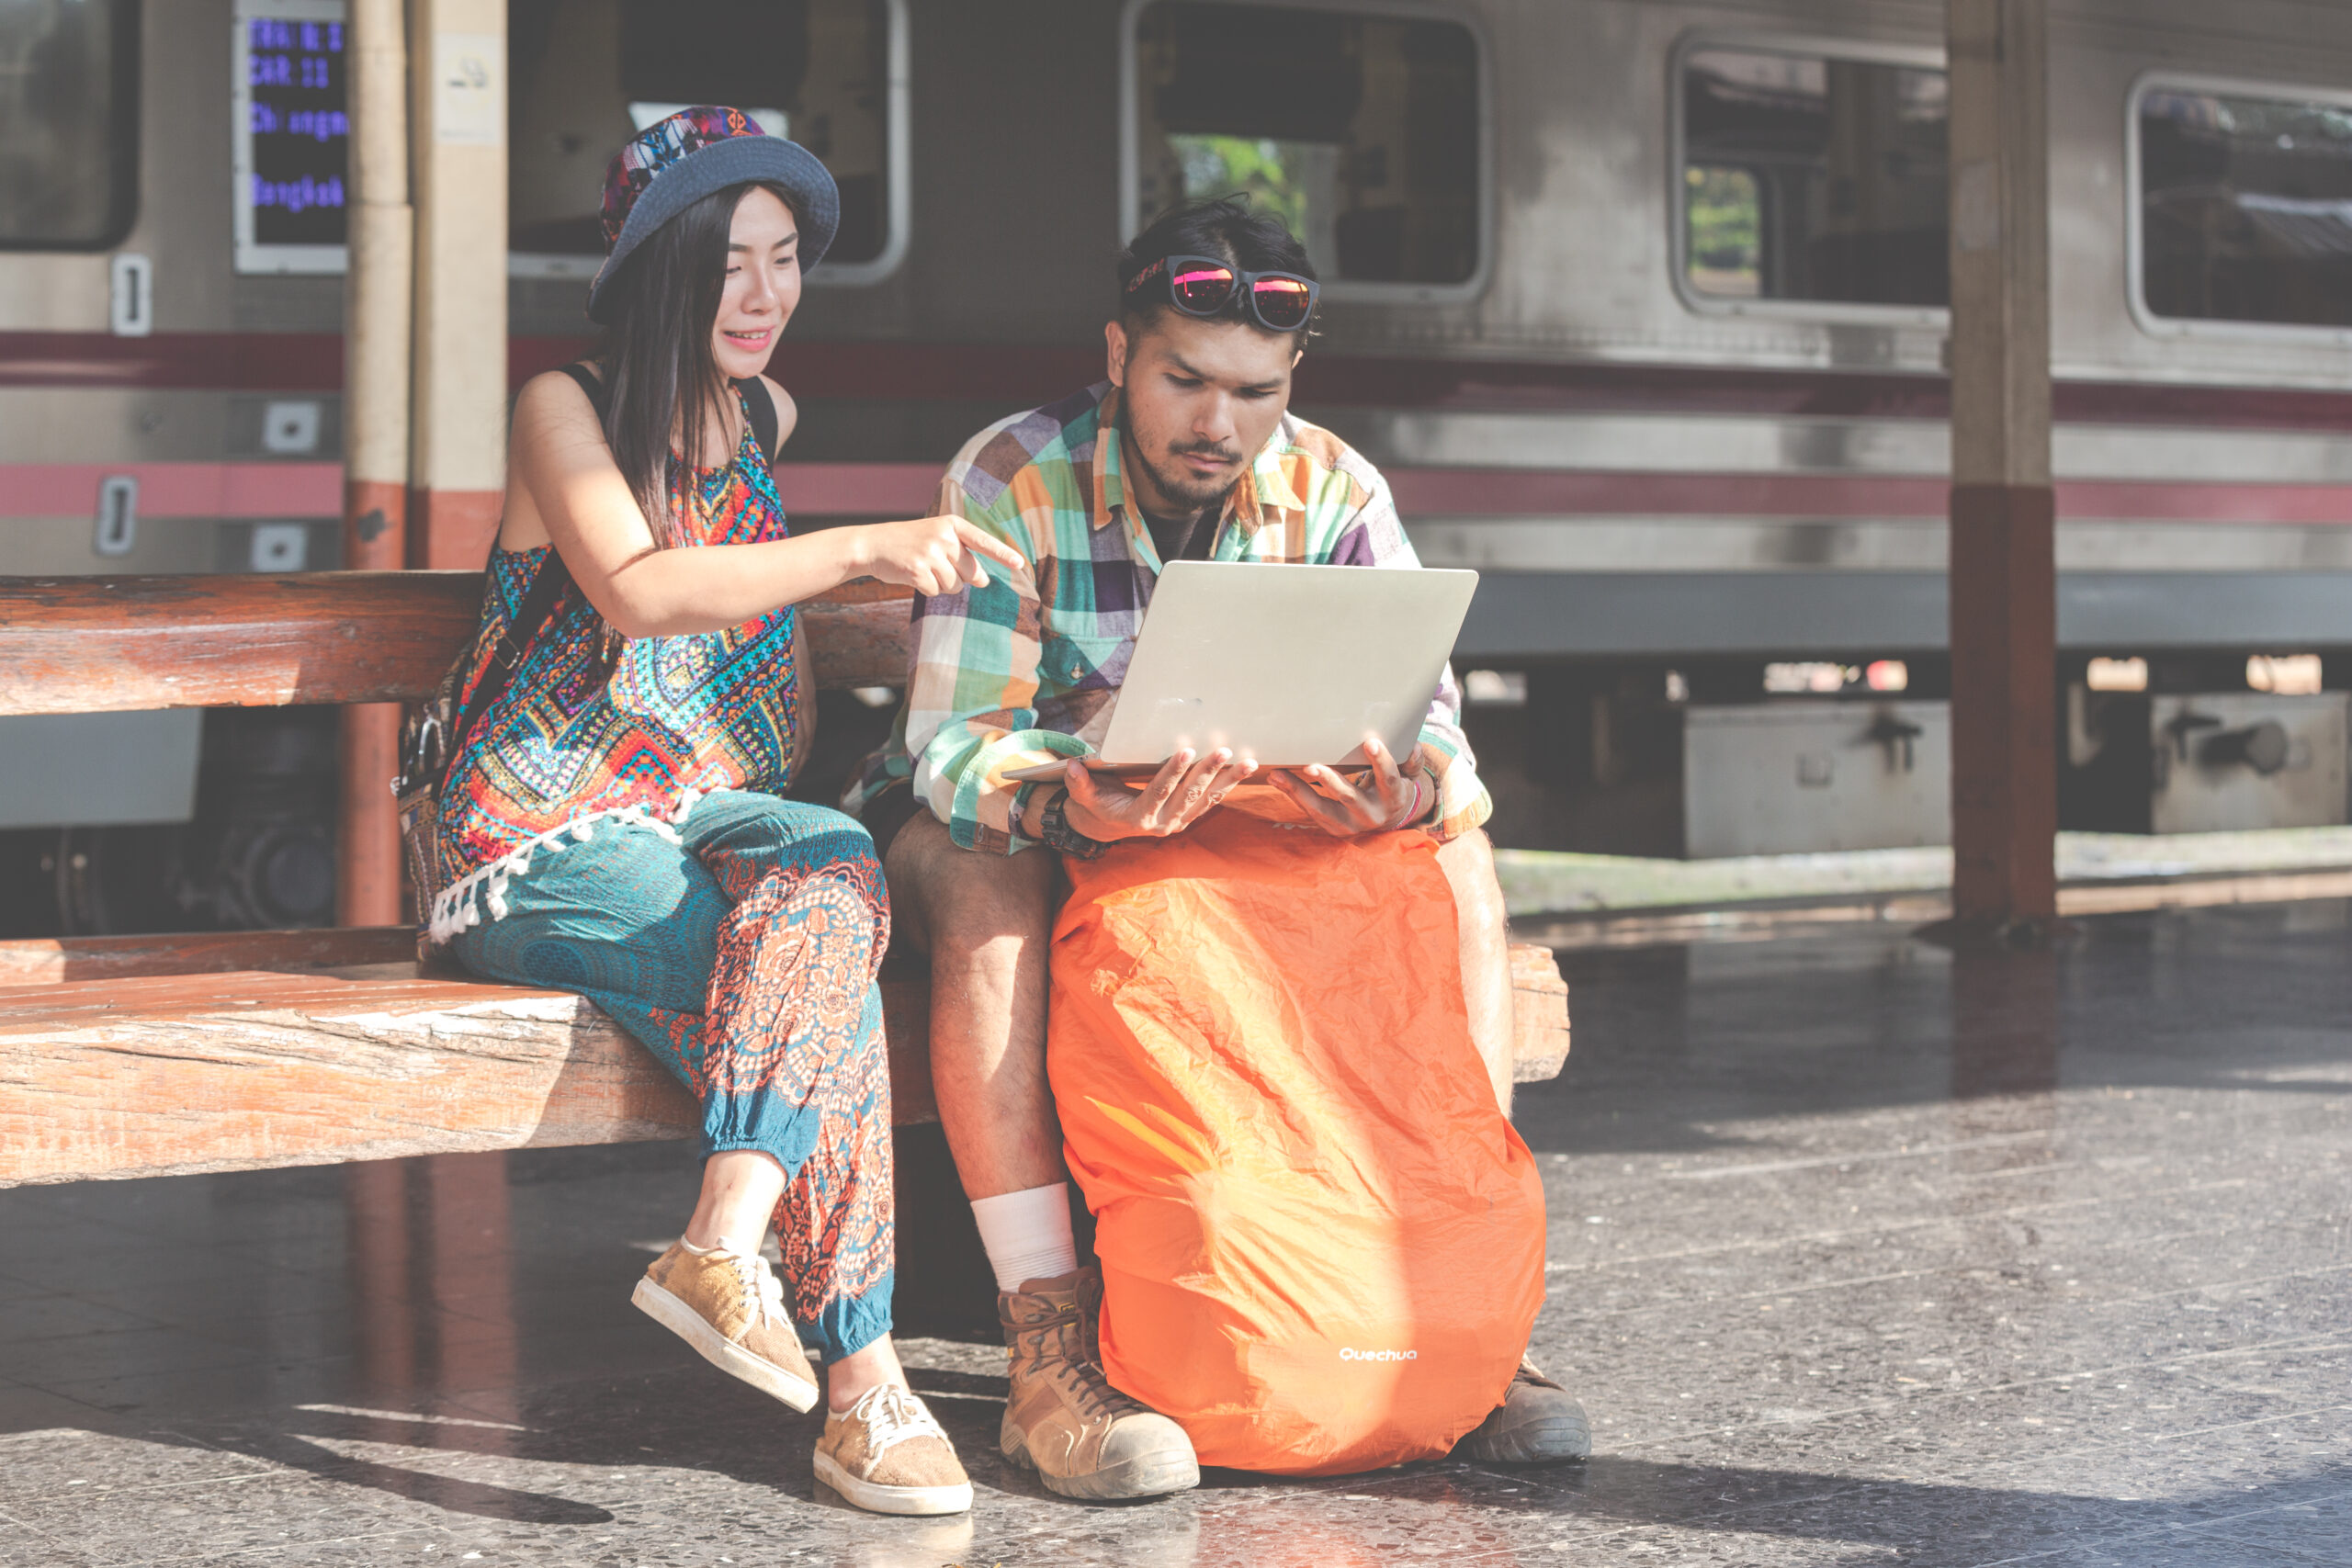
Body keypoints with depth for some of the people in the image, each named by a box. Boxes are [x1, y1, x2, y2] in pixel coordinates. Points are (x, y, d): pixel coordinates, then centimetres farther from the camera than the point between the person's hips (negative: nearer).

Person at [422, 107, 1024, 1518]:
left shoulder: (767, 415, 15)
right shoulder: (564, 408, -5)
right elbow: (637, 591, -25)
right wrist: (867, 545, -33)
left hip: (704, 820, 5)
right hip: (546, 849, -5)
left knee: (836, 866, -32)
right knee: (827, 988, -30)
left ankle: (726, 1241, -44)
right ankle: (860, 1379, -33)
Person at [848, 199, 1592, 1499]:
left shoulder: (1332, 493, -11)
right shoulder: (1014, 484, -21)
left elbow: (1433, 726, -18)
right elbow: (955, 743, -28)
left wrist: (1410, 795, -44)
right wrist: (1070, 806, -51)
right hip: (1012, 821, -3)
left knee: (1455, 860, -19)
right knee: (982, 876, -38)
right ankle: (1048, 1350, -42)